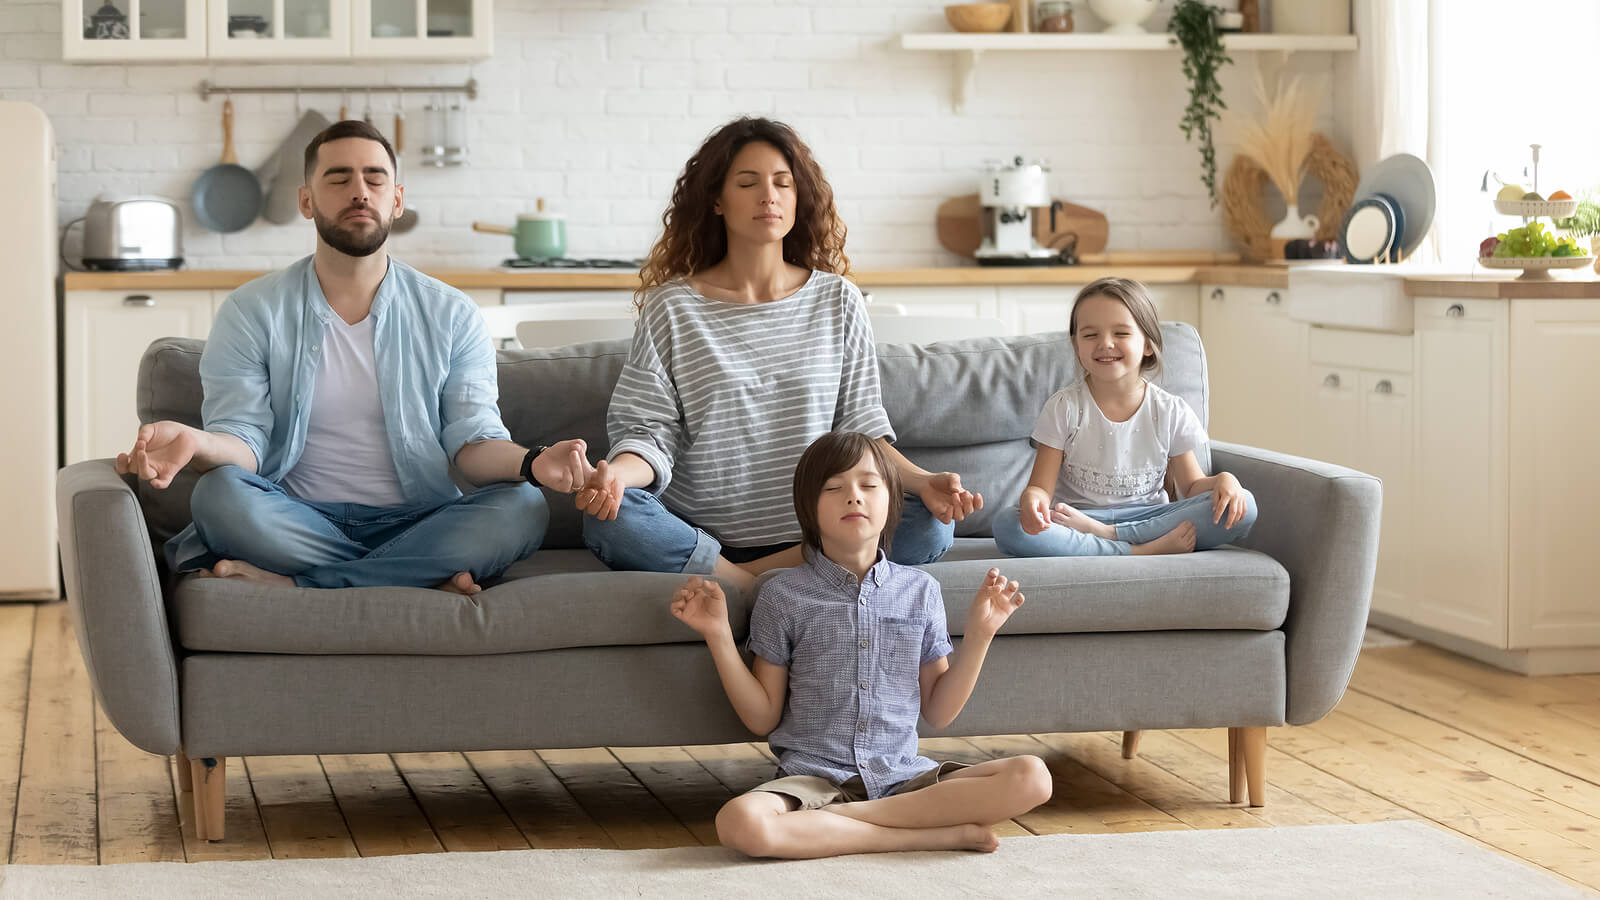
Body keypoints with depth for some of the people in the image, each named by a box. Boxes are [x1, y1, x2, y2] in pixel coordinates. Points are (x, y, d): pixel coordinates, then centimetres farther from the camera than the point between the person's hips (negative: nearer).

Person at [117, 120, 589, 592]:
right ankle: (428, 580, -27)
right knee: (218, 492, -32)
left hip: (417, 523, 1)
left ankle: (290, 582, -29)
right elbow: (243, 437, -4)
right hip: (297, 523, -1)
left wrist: (530, 461, -23)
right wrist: (199, 443, -30)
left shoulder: (451, 316, 8)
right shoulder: (251, 312, 5)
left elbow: (473, 440, 1)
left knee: (521, 508, -28)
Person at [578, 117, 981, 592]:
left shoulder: (837, 302, 9)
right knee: (609, 519, -32)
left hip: (811, 534, 2)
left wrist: (922, 481, -11)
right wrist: (618, 472, -25)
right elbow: (649, 429, -2)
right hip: (700, 531, -2)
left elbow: (861, 428, 8)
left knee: (932, 524, -25)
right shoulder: (672, 307, 4)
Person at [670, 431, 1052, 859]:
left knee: (1030, 777, -23)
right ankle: (943, 832, -26)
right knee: (740, 823, -37)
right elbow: (763, 718, 5)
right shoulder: (784, 594, 4)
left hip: (903, 777, 2)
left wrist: (980, 633, 3)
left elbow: (938, 712, 12)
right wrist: (718, 636, -4)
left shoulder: (919, 590, 10)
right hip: (813, 776, -2)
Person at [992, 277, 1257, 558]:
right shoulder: (1065, 408, 0)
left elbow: (1192, 486, 10)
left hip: (1148, 518, 2)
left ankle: (1105, 534, -26)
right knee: (1007, 525, -32)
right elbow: (1041, 487, -4)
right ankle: (1143, 551, -34)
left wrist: (1223, 480, -13)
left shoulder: (1170, 411, 4)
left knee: (1243, 508, -22)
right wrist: (1032, 500, -29)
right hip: (1077, 519, -1)